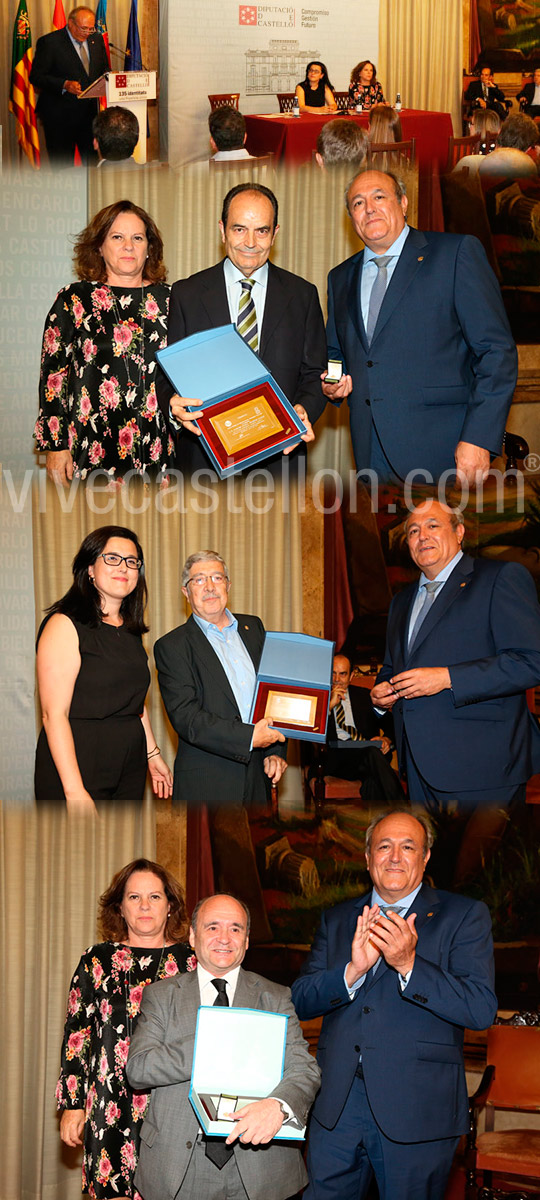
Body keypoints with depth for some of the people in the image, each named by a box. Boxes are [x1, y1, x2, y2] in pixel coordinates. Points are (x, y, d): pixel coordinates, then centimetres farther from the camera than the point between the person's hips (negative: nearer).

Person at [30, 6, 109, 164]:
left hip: (90, 111, 5)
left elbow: (104, 68, 21)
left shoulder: (97, 39, 10)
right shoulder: (49, 42, -8)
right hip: (60, 115, -5)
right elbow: (36, 76, -10)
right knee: (62, 164, 1)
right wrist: (64, 84, -25)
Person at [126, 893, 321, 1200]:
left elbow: (304, 1069, -6)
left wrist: (278, 1104, -30)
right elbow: (138, 1068, -6)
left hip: (257, 1160, 0)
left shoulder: (276, 998, 6)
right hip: (179, 1166, 0)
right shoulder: (161, 996, 7)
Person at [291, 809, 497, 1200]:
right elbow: (301, 1002, 4)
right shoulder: (336, 920, 13)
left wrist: (408, 964, -22)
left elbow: (482, 1010, -11)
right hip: (337, 1107, 3)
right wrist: (353, 970, -15)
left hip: (417, 1112, -3)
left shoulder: (464, 915, 0)